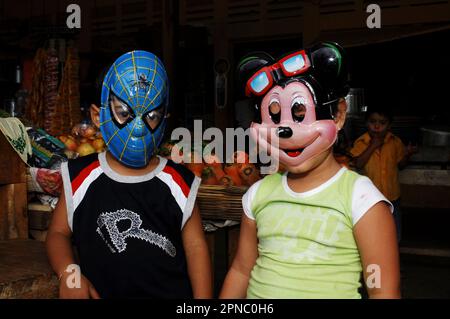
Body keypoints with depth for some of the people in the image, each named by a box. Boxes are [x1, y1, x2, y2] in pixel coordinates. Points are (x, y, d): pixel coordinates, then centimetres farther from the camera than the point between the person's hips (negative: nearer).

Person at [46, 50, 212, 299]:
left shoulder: (179, 183, -6)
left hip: (171, 293, 0)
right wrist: (70, 273, -16)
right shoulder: (81, 178, -7)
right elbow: (59, 233, 1)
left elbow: (195, 246, -2)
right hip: (101, 292, 0)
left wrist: (203, 298, -6)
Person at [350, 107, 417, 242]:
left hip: (391, 195, 2)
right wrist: (372, 146, -25)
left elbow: (401, 164, 5)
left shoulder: (395, 142, -4)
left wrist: (407, 154, -15)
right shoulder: (361, 142, -11)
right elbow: (357, 164, -23)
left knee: (395, 235, 14)